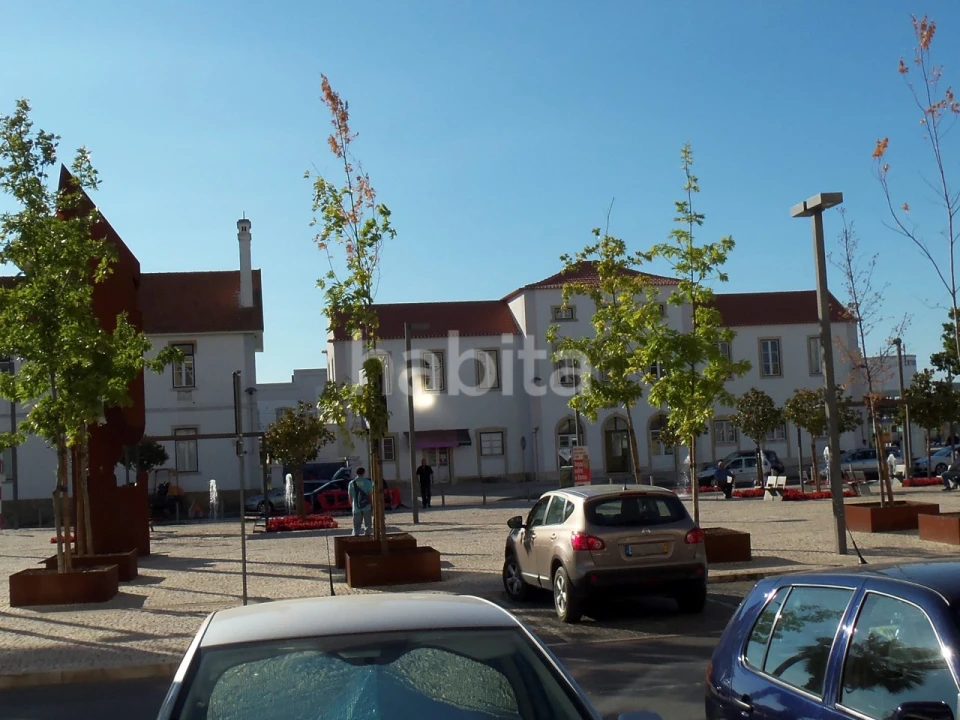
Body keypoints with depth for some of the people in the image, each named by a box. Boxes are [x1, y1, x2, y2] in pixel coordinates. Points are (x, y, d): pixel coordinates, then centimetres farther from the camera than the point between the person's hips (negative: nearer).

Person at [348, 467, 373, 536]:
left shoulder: (352, 483, 4)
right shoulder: (367, 482, -5)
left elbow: (350, 496, 7)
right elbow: (370, 495, -8)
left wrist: (352, 506, 19)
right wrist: (373, 506, -2)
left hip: (356, 508, 2)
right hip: (367, 507, -2)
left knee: (356, 526, 6)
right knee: (368, 525, 7)